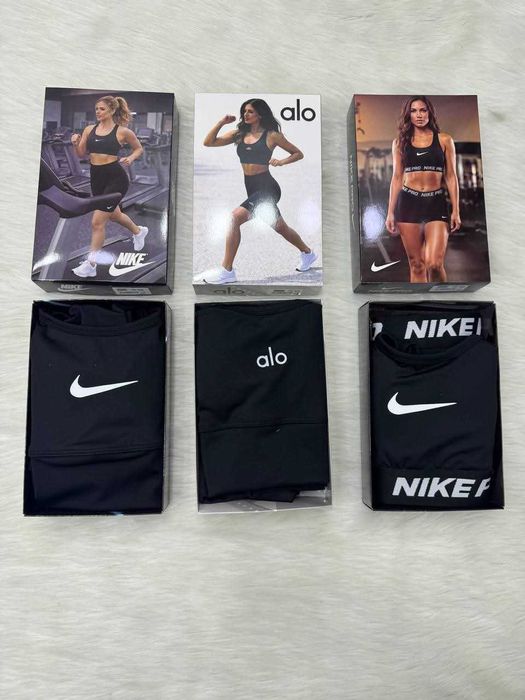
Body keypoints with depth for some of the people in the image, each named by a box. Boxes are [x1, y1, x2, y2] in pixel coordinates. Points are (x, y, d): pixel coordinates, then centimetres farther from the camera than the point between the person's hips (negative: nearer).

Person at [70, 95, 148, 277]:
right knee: (114, 214, 25)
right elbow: (81, 154, 9)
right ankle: (139, 231, 56)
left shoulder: (122, 131, -6)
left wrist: (131, 158, -11)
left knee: (97, 221, -10)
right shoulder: (89, 129, 6)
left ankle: (91, 264, 0)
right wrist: (75, 143, -10)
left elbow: (139, 148, 8)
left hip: (115, 177, -7)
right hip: (96, 177, 7)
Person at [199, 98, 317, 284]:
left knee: (235, 217, -24)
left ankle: (226, 271, -20)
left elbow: (298, 154, 4)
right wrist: (221, 123, -2)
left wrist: (281, 162, -12)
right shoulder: (239, 134, 10)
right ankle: (307, 253, 44)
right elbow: (208, 142, 7)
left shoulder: (271, 135, -3)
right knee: (280, 227, 19)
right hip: (252, 188, 7)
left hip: (267, 187, -7)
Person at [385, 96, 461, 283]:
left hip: (436, 203, -1)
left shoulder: (444, 140, 8)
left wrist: (456, 210, -1)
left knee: (434, 263, -15)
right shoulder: (400, 142, 11)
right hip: (408, 203, 1)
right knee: (416, 264, 1)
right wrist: (390, 212, 3)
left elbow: (451, 176, 6)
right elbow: (397, 178, 10)